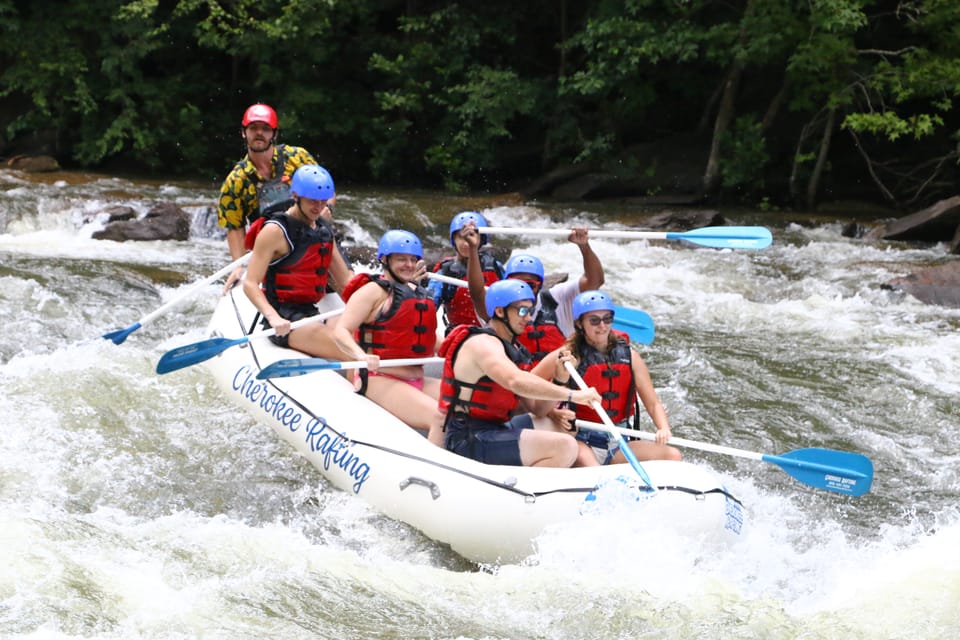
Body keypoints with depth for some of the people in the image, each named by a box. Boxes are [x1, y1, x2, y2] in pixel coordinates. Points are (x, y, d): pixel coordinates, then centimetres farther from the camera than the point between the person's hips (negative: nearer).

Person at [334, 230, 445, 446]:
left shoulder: (420, 294, 21)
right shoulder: (373, 291, -4)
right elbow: (341, 331, -14)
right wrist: (361, 356, -34)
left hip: (417, 380, 8)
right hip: (381, 379, -8)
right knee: (439, 418, -29)